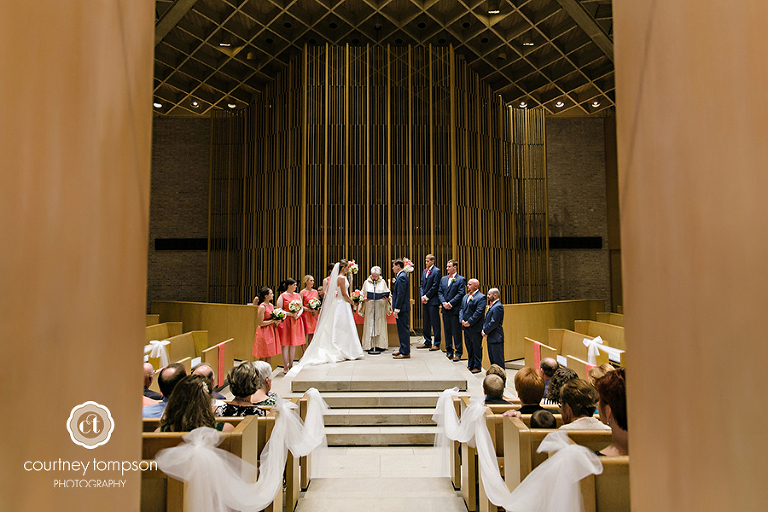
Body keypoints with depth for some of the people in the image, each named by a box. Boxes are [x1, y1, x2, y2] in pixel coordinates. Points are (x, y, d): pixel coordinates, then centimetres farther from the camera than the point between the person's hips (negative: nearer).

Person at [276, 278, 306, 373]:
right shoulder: (282, 296, -3)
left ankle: (291, 365, 18)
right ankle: (285, 367, 4)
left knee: (293, 344, 8)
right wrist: (290, 314, -16)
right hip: (285, 321, -5)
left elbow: (301, 308, 15)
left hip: (296, 321, 5)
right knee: (285, 344, -3)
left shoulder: (298, 295, 13)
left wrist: (298, 315, -5)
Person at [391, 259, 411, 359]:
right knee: (402, 330, 16)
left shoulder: (402, 277, -17)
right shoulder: (402, 276, 16)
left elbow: (401, 294, -22)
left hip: (402, 309, -11)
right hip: (402, 308, 11)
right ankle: (402, 350, 24)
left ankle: (405, 353, 0)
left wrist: (397, 309, -21)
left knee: (404, 330, -5)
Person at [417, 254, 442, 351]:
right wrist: (422, 296, 2)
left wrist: (427, 297, -10)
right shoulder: (424, 271, 17)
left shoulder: (436, 271, -7)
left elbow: (435, 286, -13)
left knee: (435, 323, -3)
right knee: (426, 322, 12)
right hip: (425, 300, 8)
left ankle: (436, 344, 2)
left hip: (433, 301, -8)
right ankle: (427, 342, 21)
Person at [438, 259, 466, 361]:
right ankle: (449, 351, 22)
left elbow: (460, 294, -11)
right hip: (445, 310, 6)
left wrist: (450, 304, -16)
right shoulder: (443, 279, 14)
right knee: (447, 331, 12)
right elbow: (439, 292, 9)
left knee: (457, 332, -1)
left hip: (455, 310, -6)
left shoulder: (461, 280, -3)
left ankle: (458, 353, 7)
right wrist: (443, 303, -7)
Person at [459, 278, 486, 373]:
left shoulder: (481, 297, -11)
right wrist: (462, 320, -4)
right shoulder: (466, 296, 15)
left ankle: (477, 367, 12)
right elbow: (461, 309, 12)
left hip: (475, 328, -8)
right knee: (469, 347, 15)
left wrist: (469, 322, -19)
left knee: (477, 347, 3)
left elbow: (479, 312, -18)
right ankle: (470, 365, 25)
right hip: (466, 327, 8)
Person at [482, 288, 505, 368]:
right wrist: (484, 330, 3)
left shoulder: (498, 307, -17)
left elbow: (494, 323, -21)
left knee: (498, 360, -2)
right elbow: (486, 320, 18)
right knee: (492, 359, 16)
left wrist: (485, 331, -12)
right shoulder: (492, 305, 15)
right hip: (490, 337, 10)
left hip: (496, 338, -10)